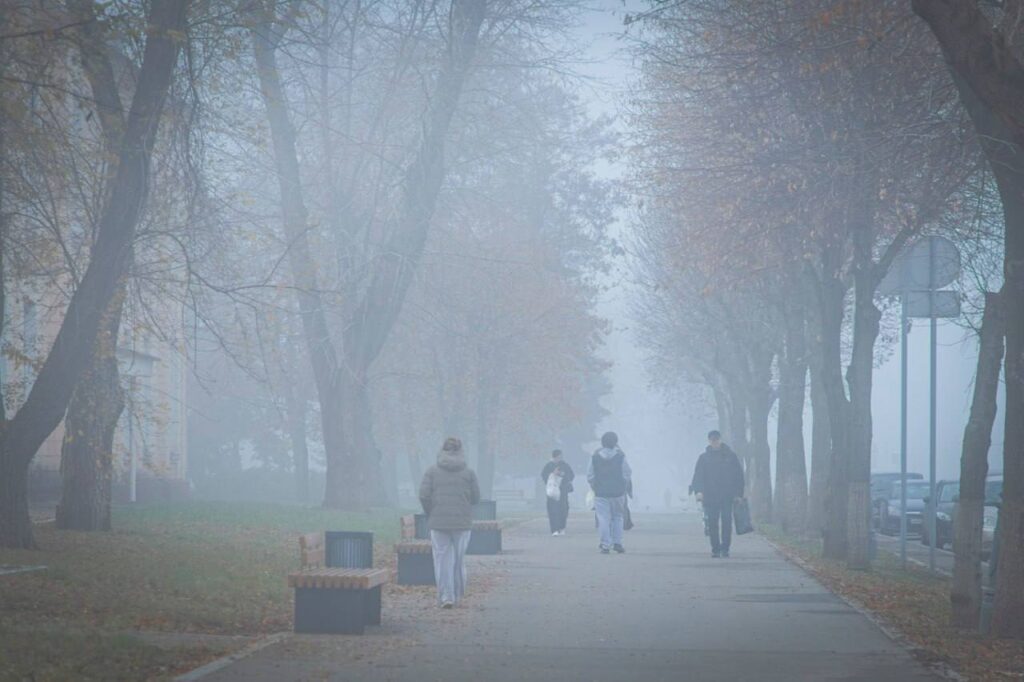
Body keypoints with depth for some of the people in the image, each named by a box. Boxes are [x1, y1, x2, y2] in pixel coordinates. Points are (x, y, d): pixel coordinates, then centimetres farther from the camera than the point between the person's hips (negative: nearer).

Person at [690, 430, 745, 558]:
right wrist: (699, 491, -14)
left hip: (727, 496, -1)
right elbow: (698, 475, 2)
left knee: (727, 522, -6)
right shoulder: (704, 457, 8)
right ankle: (715, 549, 6)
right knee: (712, 524, -1)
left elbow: (739, 474, 8)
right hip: (710, 497, 1)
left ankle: (725, 548, -1)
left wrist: (738, 493, 0)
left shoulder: (730, 456, 7)